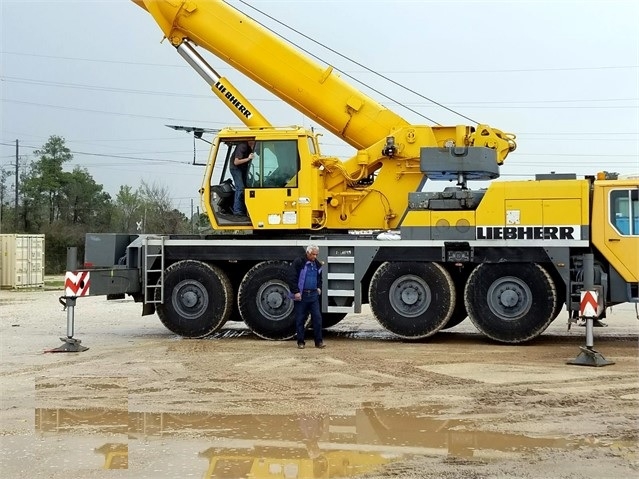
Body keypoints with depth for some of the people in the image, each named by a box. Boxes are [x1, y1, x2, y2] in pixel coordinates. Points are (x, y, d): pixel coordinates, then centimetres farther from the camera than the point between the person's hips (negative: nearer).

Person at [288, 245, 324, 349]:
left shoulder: (317, 264, 11)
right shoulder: (298, 262, -7)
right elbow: (292, 278, -11)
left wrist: (319, 288, 13)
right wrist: (296, 292, -16)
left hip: (313, 295, 4)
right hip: (301, 295, -4)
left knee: (317, 317, -1)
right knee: (300, 319, 2)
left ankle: (318, 341, 5)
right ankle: (300, 342, 11)